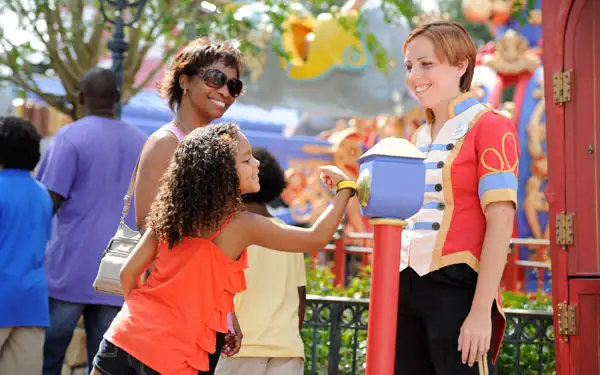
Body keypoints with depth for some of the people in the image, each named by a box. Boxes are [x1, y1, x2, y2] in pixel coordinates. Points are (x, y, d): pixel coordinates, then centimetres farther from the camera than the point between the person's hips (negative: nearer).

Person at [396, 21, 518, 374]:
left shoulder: (489, 127, -5)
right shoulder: (419, 137, 16)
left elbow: (500, 223, -13)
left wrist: (481, 311, -18)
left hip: (456, 288, -7)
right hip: (406, 288, 7)